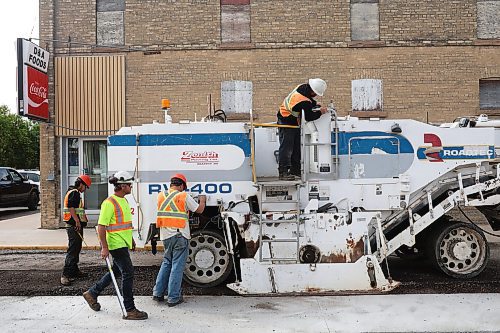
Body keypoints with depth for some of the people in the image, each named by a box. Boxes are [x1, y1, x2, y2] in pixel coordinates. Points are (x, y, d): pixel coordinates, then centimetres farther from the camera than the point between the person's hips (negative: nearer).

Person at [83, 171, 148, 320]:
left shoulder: (124, 200, 13)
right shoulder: (109, 203, -16)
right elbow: (101, 226, -18)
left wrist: (131, 239, 25)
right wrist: (104, 248, -21)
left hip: (123, 244, 10)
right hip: (116, 245, -10)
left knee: (116, 271, 19)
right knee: (128, 273, -8)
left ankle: (92, 293, 37)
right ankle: (130, 310, 0)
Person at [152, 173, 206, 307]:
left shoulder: (161, 196, 6)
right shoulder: (184, 196, -8)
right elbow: (199, 210, 2)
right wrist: (202, 200, 22)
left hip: (165, 235, 6)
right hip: (180, 236, -5)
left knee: (166, 263, 20)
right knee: (177, 266, 1)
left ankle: (158, 293, 22)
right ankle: (173, 298, 5)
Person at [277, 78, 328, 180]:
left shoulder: (303, 87, -5)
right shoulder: (304, 102, -32)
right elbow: (309, 117, -22)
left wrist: (317, 105, 3)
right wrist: (320, 112, -11)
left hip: (295, 123, 10)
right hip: (286, 123, -10)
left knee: (297, 146, 12)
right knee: (287, 147, -10)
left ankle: (295, 170, 20)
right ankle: (283, 172, -8)